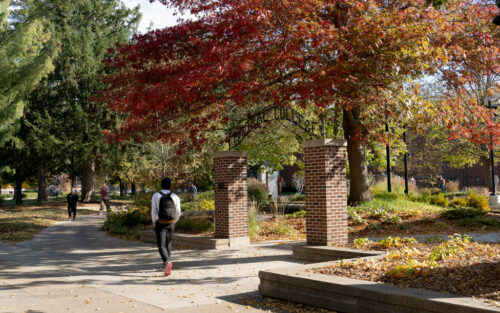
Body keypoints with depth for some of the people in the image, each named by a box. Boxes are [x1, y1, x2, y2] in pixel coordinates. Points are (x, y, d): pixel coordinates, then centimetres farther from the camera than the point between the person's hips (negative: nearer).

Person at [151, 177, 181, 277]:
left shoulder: (156, 196, -8)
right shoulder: (175, 197, -3)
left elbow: (154, 211, -9)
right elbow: (178, 212, -2)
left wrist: (154, 222, 7)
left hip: (160, 223, -2)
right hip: (171, 223, 3)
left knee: (161, 245, -1)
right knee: (168, 243, 19)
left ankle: (167, 262, -24)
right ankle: (165, 265, 26)